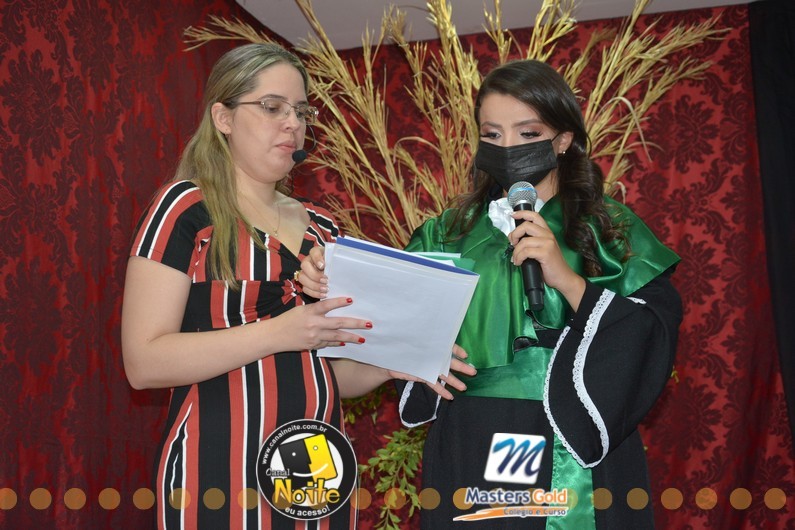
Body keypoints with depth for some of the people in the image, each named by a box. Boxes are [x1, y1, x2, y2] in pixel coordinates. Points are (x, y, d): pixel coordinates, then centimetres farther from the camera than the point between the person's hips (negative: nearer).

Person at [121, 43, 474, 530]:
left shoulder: (321, 227, 11)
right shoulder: (187, 209, -5)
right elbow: (144, 362, -13)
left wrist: (390, 362, -2)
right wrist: (276, 332, -23)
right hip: (222, 468, -5)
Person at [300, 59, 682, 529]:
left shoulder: (611, 229, 0)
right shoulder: (450, 234, 6)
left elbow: (652, 344, -10)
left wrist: (566, 277, -20)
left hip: (577, 466, -1)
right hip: (468, 463, 2)